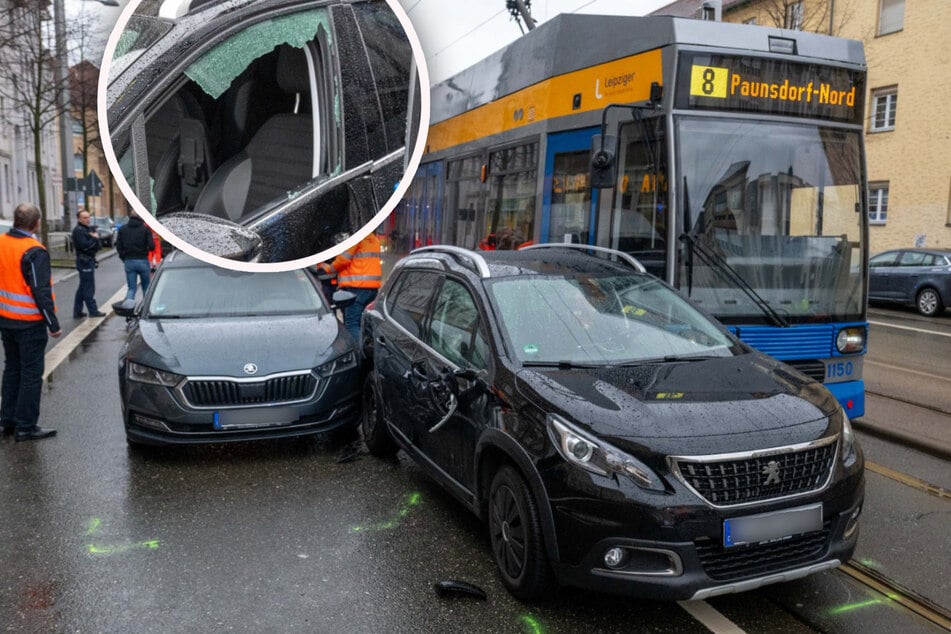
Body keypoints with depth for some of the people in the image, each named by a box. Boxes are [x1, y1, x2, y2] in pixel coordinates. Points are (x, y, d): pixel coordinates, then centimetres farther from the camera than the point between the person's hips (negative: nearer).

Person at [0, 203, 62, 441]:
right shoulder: (34, 251, -19)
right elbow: (41, 292, -20)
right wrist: (53, 324, -14)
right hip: (30, 323, -8)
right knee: (31, 374, 1)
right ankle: (26, 426, 5)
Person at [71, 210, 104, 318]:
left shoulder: (88, 229, 18)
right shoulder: (78, 230, -10)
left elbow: (97, 246, 18)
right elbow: (84, 245, -22)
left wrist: (95, 237, 0)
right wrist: (94, 238, -11)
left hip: (89, 260, 10)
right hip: (84, 261, -10)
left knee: (82, 287, 13)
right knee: (89, 288, -6)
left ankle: (77, 312, 18)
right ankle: (93, 311, -1)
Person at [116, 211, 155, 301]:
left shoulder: (123, 229, 5)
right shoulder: (145, 228, -3)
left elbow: (118, 246, 2)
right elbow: (151, 246, -10)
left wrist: (123, 258, 13)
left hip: (128, 261, 2)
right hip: (142, 261, -2)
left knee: (131, 288, 5)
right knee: (146, 287, 13)